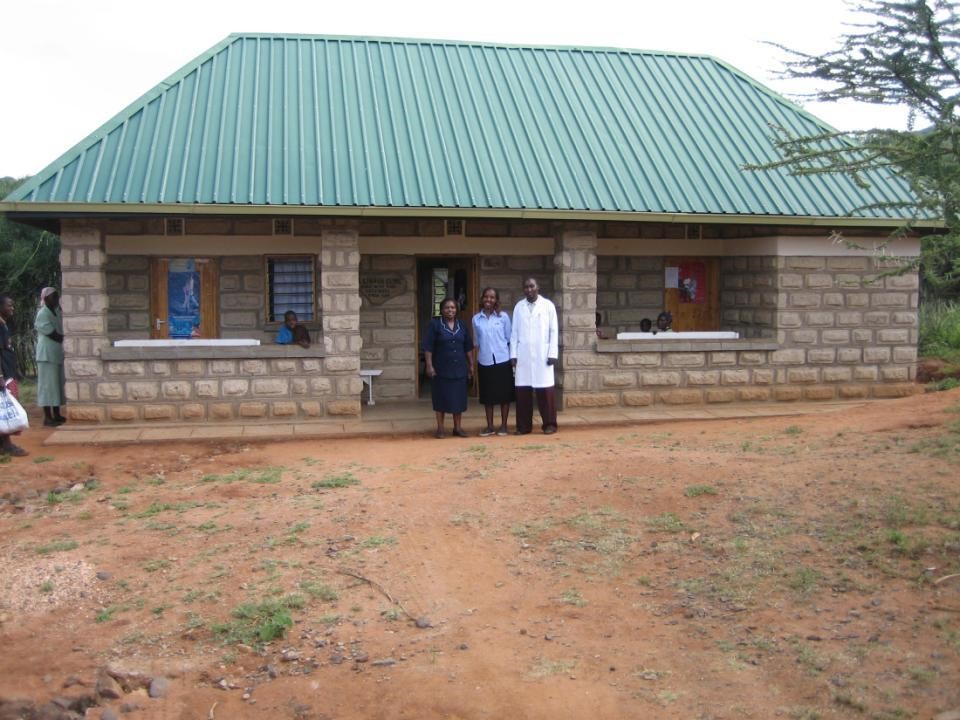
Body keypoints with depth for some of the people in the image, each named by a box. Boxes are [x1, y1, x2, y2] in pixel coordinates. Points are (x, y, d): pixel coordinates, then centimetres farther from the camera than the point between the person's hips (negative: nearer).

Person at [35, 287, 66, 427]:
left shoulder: (57, 312, 14)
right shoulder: (43, 314, -12)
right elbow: (54, 335, -17)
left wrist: (60, 336, -6)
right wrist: (61, 337, -2)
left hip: (57, 353, 9)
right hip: (47, 353, -9)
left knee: (57, 384, 10)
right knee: (48, 384, -7)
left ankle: (56, 414, 16)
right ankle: (47, 417, -6)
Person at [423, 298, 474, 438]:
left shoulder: (461, 325, 9)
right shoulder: (434, 324, -3)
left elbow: (468, 347, 14)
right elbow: (428, 347, -7)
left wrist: (470, 365, 12)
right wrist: (429, 365, -14)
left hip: (459, 369, 3)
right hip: (441, 369, -3)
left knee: (459, 398, 5)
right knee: (441, 398, 3)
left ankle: (457, 427, 15)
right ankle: (440, 428, 12)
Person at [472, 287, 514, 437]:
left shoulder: (503, 317, 1)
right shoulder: (476, 319, 5)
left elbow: (509, 339, 4)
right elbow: (476, 343, 10)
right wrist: (474, 364, 8)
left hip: (502, 361, -1)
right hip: (485, 363, 1)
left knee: (504, 394, 3)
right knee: (487, 395, 6)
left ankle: (503, 425, 13)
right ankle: (490, 426, 14)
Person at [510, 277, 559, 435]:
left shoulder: (548, 305, 3)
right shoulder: (518, 307, 9)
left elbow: (554, 331, 1)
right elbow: (514, 333, 8)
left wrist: (553, 354, -6)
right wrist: (513, 354, 1)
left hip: (542, 355, -2)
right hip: (523, 355, 2)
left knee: (546, 390, -2)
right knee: (522, 391, 1)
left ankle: (549, 424, 7)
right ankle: (524, 425, 8)